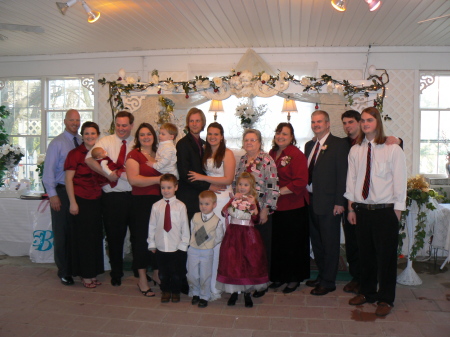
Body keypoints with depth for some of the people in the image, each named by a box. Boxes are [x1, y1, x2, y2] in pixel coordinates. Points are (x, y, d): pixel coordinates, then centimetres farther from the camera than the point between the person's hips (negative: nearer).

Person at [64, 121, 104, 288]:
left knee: (96, 236, 10)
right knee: (83, 237, 3)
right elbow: (68, 179, -9)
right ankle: (85, 275, 15)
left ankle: (93, 273, 23)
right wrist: (72, 202, -13)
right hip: (80, 200, -5)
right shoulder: (75, 154, -6)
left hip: (96, 200, 5)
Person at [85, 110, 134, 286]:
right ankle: (116, 273, 27)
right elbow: (89, 159, -12)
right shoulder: (106, 141, 2)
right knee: (114, 236, 9)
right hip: (113, 196, -1)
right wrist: (107, 174, -19)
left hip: (134, 195, 1)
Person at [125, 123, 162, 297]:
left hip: (159, 201, 5)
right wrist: (158, 179, -15)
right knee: (141, 239, 0)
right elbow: (133, 179, -16)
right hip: (141, 202, -5)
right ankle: (142, 280, 11)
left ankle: (156, 274, 24)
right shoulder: (134, 154, -2)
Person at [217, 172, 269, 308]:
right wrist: (233, 200, -13)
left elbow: (256, 221, -5)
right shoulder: (233, 199, 7)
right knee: (232, 261, 1)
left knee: (249, 260, 1)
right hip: (233, 234, 1)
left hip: (248, 235, -1)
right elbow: (224, 213, -6)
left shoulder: (253, 201, 2)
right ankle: (234, 291, 17)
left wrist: (254, 206, -17)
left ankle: (247, 293, 16)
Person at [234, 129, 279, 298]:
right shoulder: (242, 160, 10)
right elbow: (235, 184, 16)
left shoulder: (266, 160, -9)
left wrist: (265, 210, -15)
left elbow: (273, 187, -13)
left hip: (262, 212, -5)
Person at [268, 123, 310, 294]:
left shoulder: (296, 155, -10)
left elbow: (300, 182, -16)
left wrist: (278, 192, -17)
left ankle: (294, 278, 21)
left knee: (293, 243, 5)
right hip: (275, 207, 6)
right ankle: (279, 276, 27)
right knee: (277, 242, 12)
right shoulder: (272, 154, 10)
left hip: (293, 207, -6)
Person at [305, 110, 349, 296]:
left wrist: (339, 202, -16)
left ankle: (328, 282, 15)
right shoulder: (309, 145, 15)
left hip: (328, 202, -7)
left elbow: (342, 175, -12)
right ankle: (322, 275, 31)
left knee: (330, 244, 4)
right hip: (312, 202, 7)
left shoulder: (339, 144, -7)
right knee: (316, 242, 16)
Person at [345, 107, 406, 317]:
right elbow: (351, 181, 7)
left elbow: (400, 183, -6)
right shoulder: (355, 150, 5)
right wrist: (351, 208, 6)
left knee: (386, 256, 7)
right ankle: (367, 292, 34)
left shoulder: (393, 150, -7)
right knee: (365, 254, 15)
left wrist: (396, 213, -8)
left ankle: (385, 299, 24)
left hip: (385, 211, -3)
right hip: (362, 210, 4)